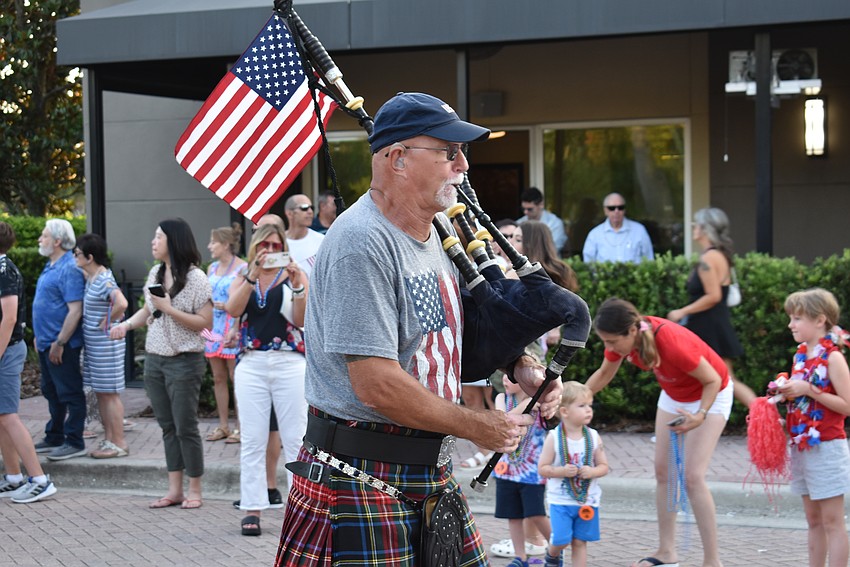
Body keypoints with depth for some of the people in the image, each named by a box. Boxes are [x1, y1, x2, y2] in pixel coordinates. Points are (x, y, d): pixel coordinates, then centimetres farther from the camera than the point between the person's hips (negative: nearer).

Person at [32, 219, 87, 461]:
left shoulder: (69, 270, -18)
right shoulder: (51, 266, 13)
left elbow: (75, 310, -23)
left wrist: (59, 343, -24)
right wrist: (40, 336, 19)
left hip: (61, 344, -10)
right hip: (46, 343, 10)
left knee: (69, 394, -2)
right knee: (52, 393, 17)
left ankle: (74, 443, 4)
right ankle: (54, 438, 27)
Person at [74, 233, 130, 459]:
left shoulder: (104, 280, -20)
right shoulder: (90, 278, 8)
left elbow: (121, 303, -35)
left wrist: (107, 322, -21)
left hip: (105, 344, -9)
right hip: (93, 343, 9)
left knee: (109, 393, -3)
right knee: (101, 393, 14)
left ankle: (119, 444, 4)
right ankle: (108, 439, 22)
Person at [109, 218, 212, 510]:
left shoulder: (195, 278, -12)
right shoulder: (155, 273, 9)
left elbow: (205, 323, -15)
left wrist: (169, 309, -19)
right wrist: (127, 324, 3)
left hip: (184, 362, -7)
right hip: (155, 359, 7)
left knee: (185, 427, -2)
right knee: (168, 427, 10)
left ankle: (195, 491, 8)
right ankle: (174, 490, 16)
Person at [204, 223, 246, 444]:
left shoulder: (242, 268, -8)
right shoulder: (212, 268, 14)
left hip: (233, 329, -7)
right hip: (213, 328, 7)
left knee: (236, 378, -5)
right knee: (218, 379, 9)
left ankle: (241, 426, 1)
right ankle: (223, 425, 16)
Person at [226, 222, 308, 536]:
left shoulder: (294, 275, 8)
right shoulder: (242, 279, 15)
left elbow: (301, 320, -4)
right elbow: (233, 309, -6)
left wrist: (297, 287, -19)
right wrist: (253, 274, -16)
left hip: (289, 362, -2)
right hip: (252, 364, 2)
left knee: (296, 438, -2)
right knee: (252, 440, 2)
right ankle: (252, 509, 5)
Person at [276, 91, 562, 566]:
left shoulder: (433, 236, 10)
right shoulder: (362, 243, -20)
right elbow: (376, 385, -25)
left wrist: (521, 365, 4)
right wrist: (479, 427, -14)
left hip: (431, 472, 9)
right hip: (363, 479, -9)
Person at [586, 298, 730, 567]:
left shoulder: (671, 342, -40)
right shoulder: (622, 338, -19)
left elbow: (713, 380, -26)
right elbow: (604, 375, 0)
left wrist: (700, 416, -39)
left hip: (709, 396, -7)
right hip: (673, 396, 7)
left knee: (692, 476, -15)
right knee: (663, 471, 6)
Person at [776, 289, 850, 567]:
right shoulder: (801, 355, 10)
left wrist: (808, 390, -20)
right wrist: (787, 393, 1)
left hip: (826, 447, -8)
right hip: (802, 446, 8)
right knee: (813, 520, 12)